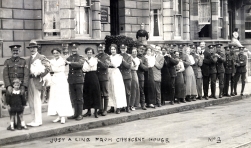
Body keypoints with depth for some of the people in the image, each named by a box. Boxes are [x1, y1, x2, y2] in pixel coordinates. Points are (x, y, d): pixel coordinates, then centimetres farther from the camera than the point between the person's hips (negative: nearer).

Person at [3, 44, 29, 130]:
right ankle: (12, 123, 9)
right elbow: (5, 75, 0)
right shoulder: (7, 62, 8)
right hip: (10, 87, 0)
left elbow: (26, 75, 1)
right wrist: (8, 86, -13)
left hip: (20, 86, 0)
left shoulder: (23, 61, 7)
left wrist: (23, 87, -11)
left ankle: (19, 124, 7)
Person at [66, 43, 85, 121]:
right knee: (73, 98, 8)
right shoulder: (69, 58, 12)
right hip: (71, 80, 4)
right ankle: (75, 113, 15)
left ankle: (80, 114, 4)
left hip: (78, 80, -4)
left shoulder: (80, 58, -1)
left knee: (79, 98, -1)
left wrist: (70, 63, -28)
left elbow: (80, 64, -21)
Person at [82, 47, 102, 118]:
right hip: (87, 77, 4)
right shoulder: (85, 60, 12)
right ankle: (89, 111, 13)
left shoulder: (95, 59, 2)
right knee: (87, 94, 5)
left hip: (93, 76, -4)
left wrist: (87, 60, -31)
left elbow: (92, 64, -20)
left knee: (95, 93, -4)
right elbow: (83, 69, 4)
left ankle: (96, 111, 1)